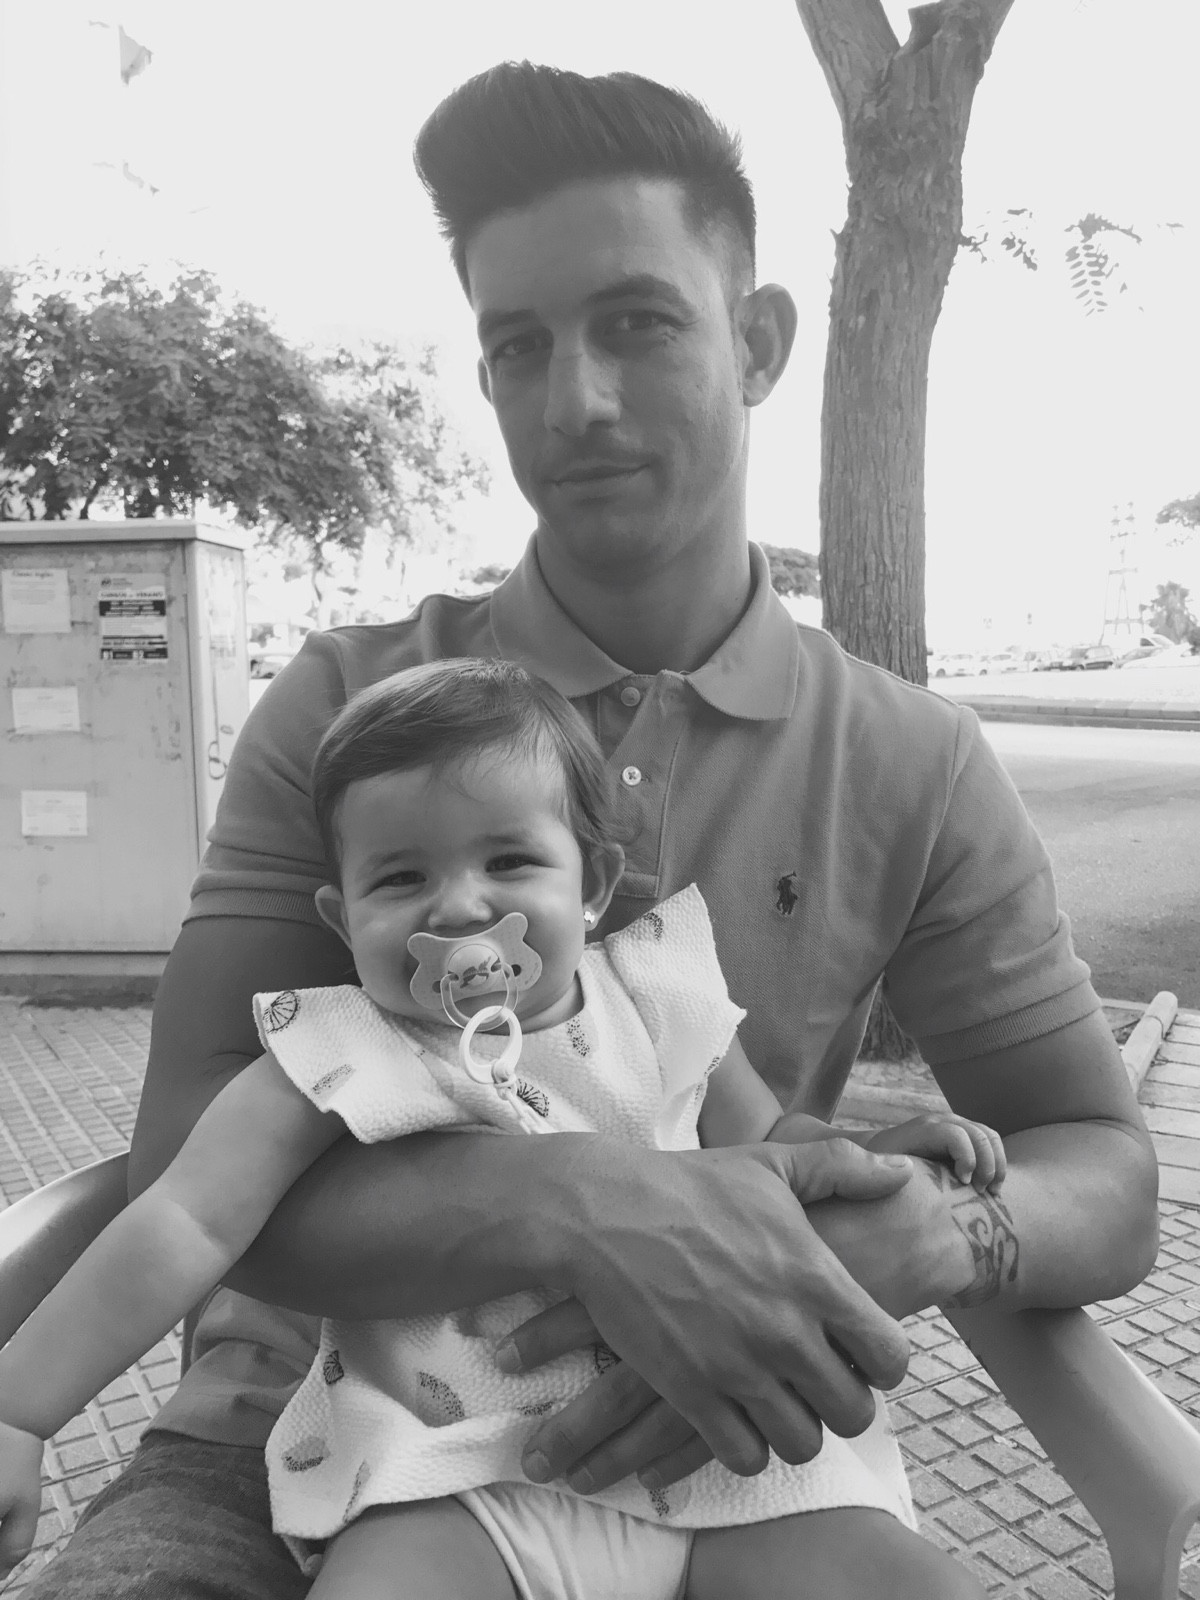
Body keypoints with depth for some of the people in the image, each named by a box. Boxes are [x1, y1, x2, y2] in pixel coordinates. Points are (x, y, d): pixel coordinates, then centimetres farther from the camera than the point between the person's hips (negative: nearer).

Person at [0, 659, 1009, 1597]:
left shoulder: (659, 1004, 0)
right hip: (460, 1480, -2)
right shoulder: (335, 1063, -9)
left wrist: (881, 1150, -5)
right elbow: (184, 1230, -11)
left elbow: (759, 1139, 12)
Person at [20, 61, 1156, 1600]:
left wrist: (904, 1237, -27)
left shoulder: (915, 769, -7)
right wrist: (584, 1211, -34)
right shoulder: (345, 708, -10)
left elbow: (1106, 1176, -4)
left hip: (664, 1470, 1)